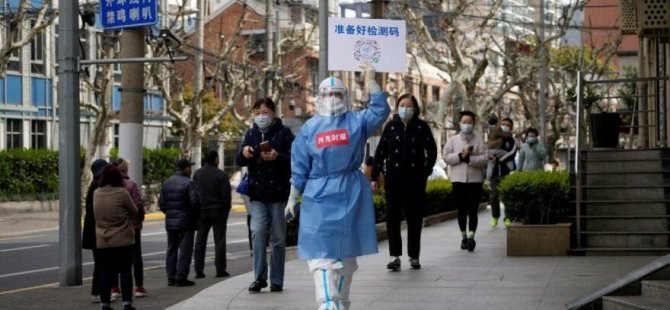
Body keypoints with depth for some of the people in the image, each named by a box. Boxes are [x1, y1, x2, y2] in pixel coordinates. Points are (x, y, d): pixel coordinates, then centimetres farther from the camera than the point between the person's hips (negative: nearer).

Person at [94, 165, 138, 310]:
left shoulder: (96, 194, 1)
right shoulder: (122, 193, -14)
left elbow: (97, 215, 11)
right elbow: (134, 212, -3)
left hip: (102, 242, 4)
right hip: (123, 240, -4)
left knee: (106, 272, 8)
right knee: (125, 271, 2)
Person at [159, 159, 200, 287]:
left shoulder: (166, 183, 9)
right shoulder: (189, 183, -11)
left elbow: (161, 203, 7)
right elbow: (195, 202, -16)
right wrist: (195, 216, 0)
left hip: (170, 222, 6)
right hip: (186, 222, -6)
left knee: (172, 249, 12)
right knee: (185, 250, -2)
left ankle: (171, 278, 12)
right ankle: (181, 278, -4)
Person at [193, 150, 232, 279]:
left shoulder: (197, 174, 4)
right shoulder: (221, 175, -10)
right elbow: (226, 195, -11)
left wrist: (196, 210, 10)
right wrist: (226, 210, 0)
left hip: (201, 212, 4)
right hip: (218, 211, -4)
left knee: (200, 242, 7)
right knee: (219, 241, 2)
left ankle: (199, 270, 4)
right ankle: (220, 270, 0)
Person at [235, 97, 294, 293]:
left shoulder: (284, 133, 0)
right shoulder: (251, 134, 11)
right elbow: (239, 161, 9)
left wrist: (278, 156, -26)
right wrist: (244, 153, -14)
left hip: (279, 193, -2)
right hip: (257, 193, 2)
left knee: (278, 238, 4)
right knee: (257, 231, -14)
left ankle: (276, 281, 12)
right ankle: (259, 277, -10)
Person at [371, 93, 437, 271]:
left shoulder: (421, 127, 2)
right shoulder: (391, 127, 4)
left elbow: (432, 151, 7)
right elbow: (380, 152, 4)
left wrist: (426, 171, -2)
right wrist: (374, 177, 2)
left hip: (415, 179, 0)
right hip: (393, 178, 0)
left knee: (414, 218, 6)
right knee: (393, 217, -2)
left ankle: (414, 256, 15)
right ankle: (395, 256, 0)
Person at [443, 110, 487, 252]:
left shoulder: (479, 141, 5)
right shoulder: (452, 140, 9)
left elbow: (484, 158, -5)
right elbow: (446, 156, -1)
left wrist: (469, 158, -16)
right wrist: (461, 156, -12)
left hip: (475, 180, -1)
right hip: (458, 180, 1)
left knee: (473, 211, -6)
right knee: (462, 211, 8)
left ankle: (471, 237, -11)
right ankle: (464, 237, 18)